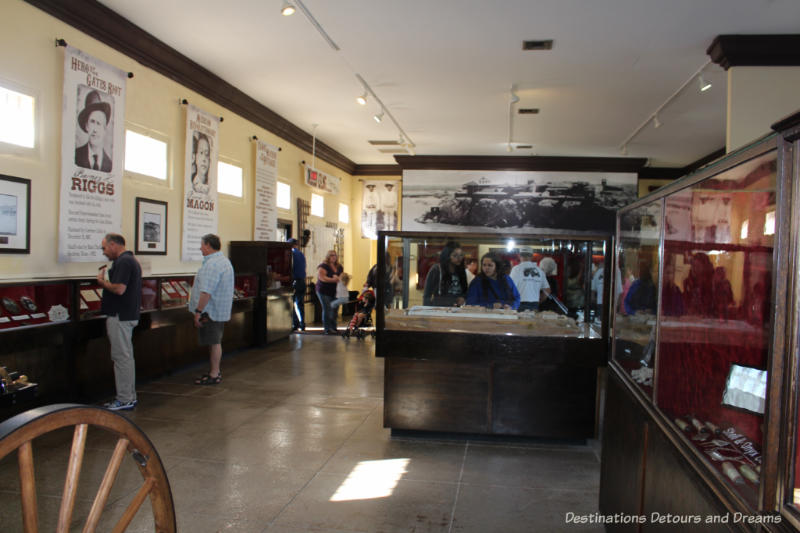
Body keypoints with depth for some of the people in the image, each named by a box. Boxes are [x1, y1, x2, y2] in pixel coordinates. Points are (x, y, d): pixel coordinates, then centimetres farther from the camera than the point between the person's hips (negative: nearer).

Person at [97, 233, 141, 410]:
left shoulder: (123, 262, -16)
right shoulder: (131, 260, 17)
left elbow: (119, 289, -25)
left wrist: (102, 281, -9)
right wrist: (105, 282, 14)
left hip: (120, 317, -11)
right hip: (128, 315, 11)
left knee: (122, 357, -5)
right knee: (126, 356, 15)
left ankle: (124, 400, 1)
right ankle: (130, 397, 22)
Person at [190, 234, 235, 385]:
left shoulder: (212, 264, -19)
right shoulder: (224, 260, 16)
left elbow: (206, 292, -26)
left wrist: (198, 311, -22)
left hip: (211, 310, -10)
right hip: (221, 310, 10)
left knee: (214, 342, -3)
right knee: (215, 342, 17)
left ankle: (214, 375, 3)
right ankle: (215, 371, 26)